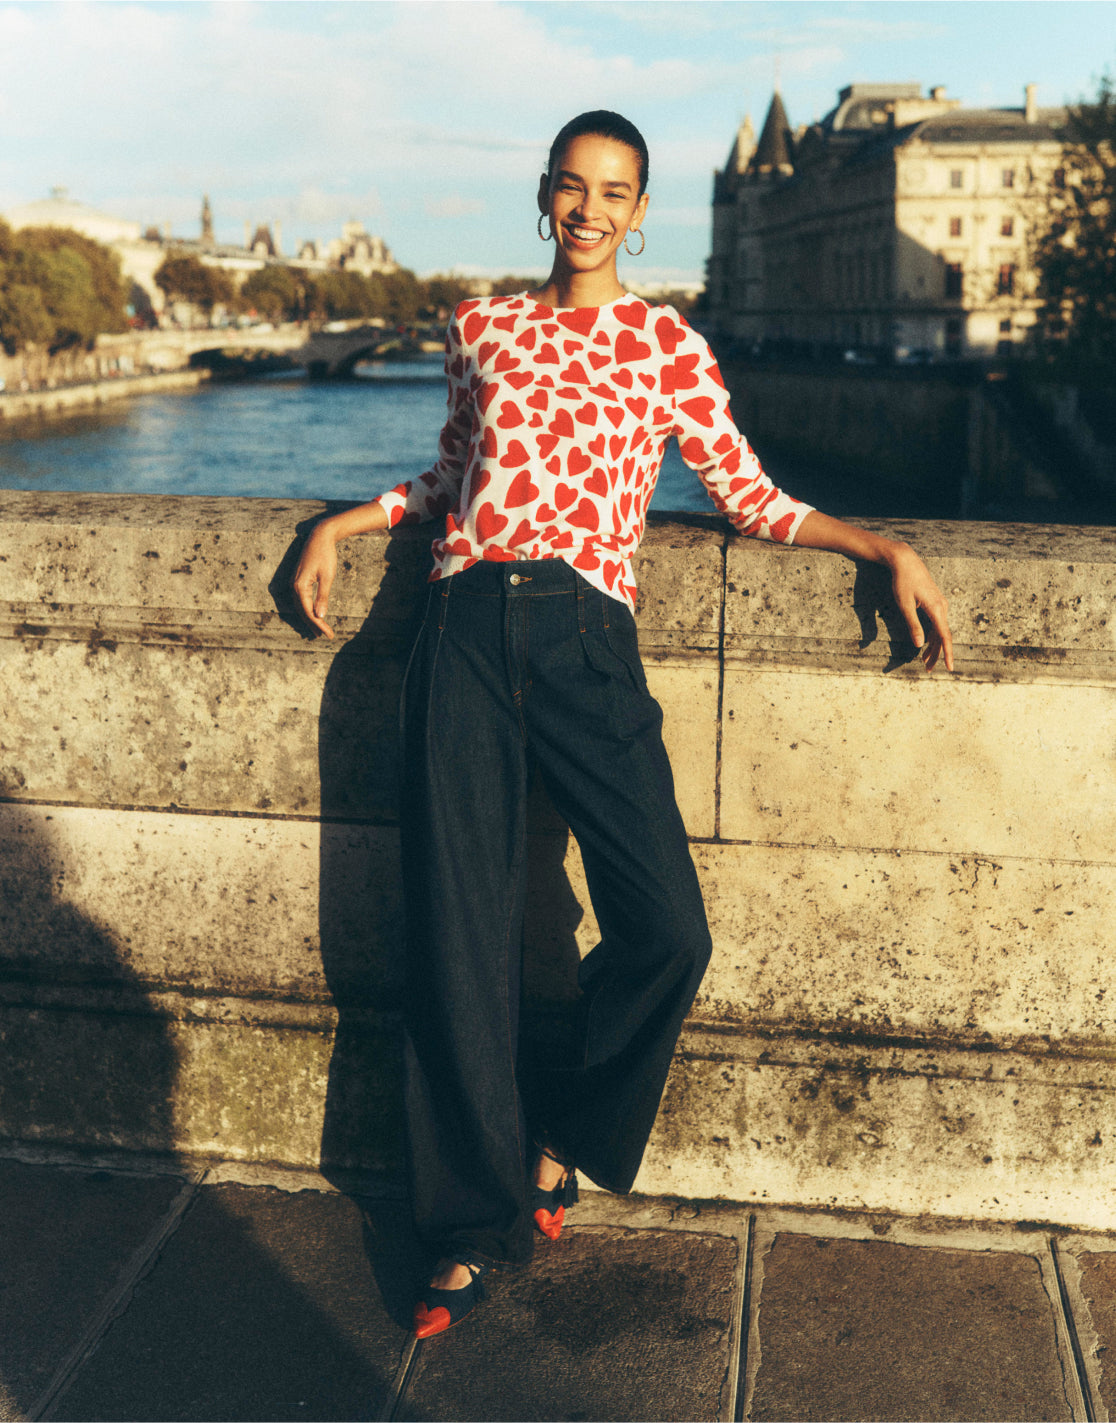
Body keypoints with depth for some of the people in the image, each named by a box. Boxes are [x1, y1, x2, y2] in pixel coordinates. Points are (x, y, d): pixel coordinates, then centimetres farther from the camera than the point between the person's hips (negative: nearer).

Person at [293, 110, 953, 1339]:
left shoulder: (668, 346, 10)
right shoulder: (481, 327, 15)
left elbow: (752, 499, 10)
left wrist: (887, 548, 1)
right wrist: (341, 523, 17)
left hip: (586, 639, -1)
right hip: (467, 631, 1)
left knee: (668, 934, -13)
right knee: (457, 939, -1)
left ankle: (562, 1138, 16)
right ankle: (475, 1223, 15)